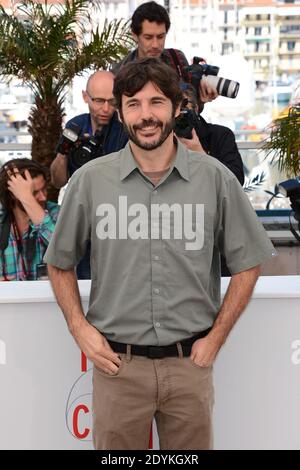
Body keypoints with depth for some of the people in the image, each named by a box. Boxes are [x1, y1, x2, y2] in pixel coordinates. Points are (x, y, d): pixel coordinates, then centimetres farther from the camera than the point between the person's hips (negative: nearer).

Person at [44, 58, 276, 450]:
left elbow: (247, 263, 5)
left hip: (190, 363, 0)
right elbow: (60, 263, 9)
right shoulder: (90, 180, -3)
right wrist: (80, 329, -1)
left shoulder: (215, 178, -3)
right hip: (117, 364, 0)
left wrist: (215, 338, 0)